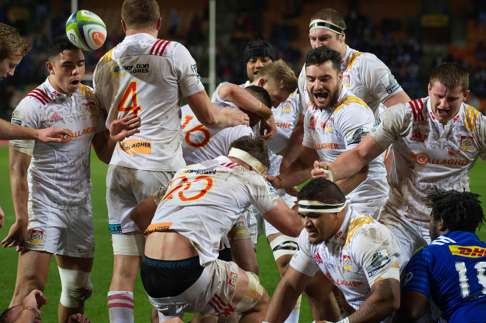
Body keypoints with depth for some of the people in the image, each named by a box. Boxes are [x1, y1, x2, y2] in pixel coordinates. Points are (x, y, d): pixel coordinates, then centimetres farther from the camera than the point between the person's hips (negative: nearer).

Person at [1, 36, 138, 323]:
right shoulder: (32, 106, -13)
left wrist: (115, 137, -12)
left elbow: (105, 154, 11)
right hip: (43, 209, -6)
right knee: (30, 289, -18)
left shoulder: (90, 99, 6)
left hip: (80, 208, 7)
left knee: (78, 290, 9)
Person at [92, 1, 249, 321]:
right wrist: (228, 116, 25)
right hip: (159, 167, -4)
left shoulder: (105, 63, 13)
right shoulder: (173, 52, 0)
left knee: (124, 268, 2)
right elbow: (207, 115, 4)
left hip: (119, 169, 4)